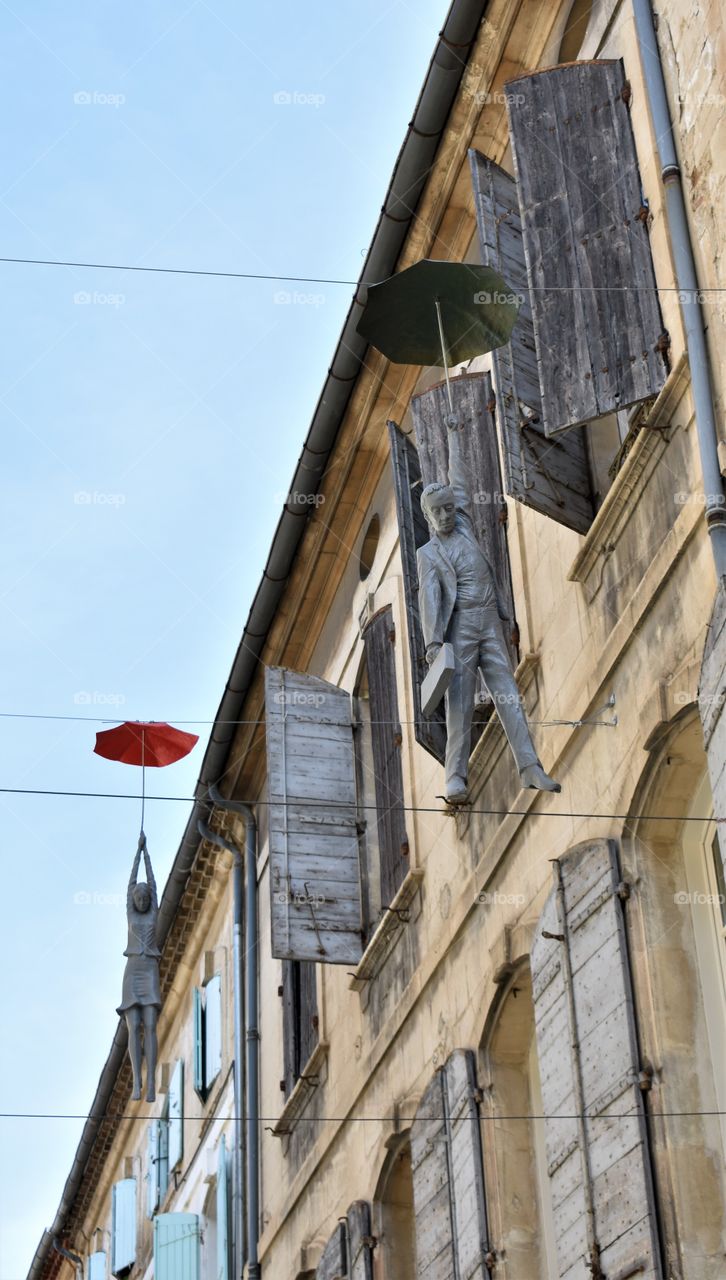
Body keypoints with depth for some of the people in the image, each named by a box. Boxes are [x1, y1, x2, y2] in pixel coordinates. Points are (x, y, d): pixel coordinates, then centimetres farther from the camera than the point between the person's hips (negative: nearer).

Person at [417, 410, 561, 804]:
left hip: (490, 627, 4)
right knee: (459, 701, -12)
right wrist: (432, 642, -20)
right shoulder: (427, 554, 5)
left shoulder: (465, 530, 17)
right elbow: (429, 595, -8)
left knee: (508, 696, -4)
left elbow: (459, 483, 24)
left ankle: (531, 770, -12)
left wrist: (453, 437, 30)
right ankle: (456, 779, -16)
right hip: (458, 628, -4)